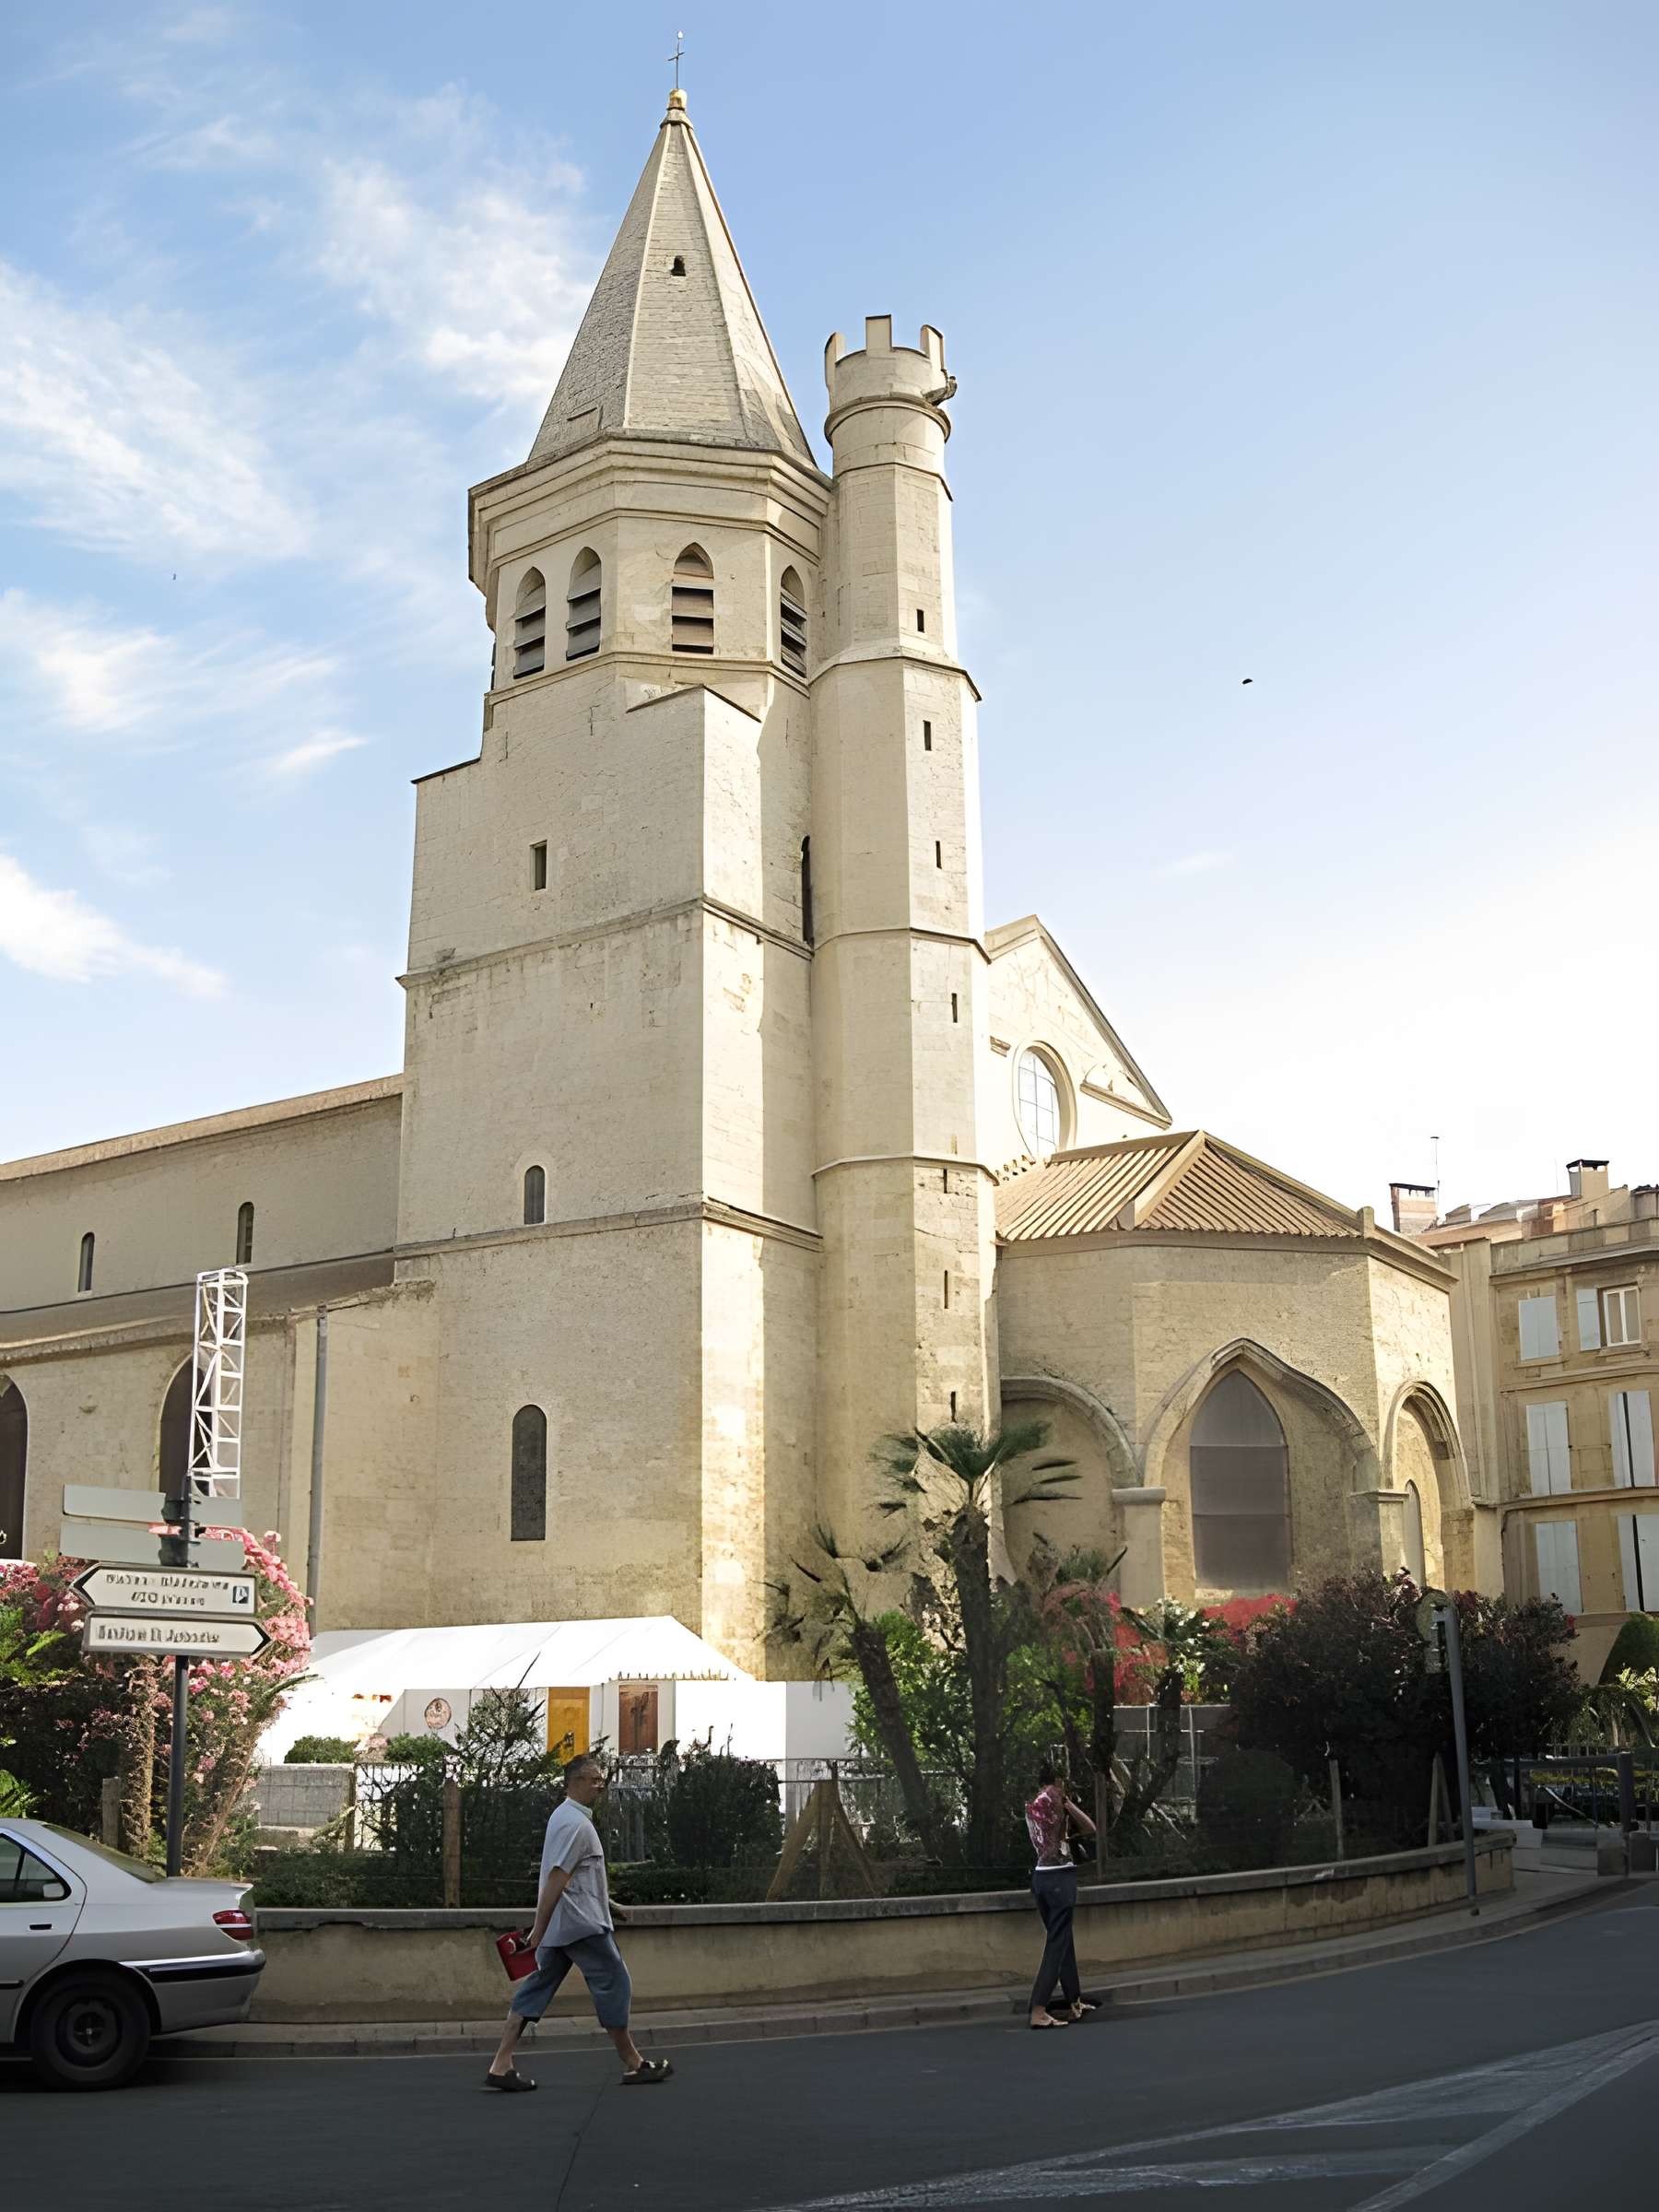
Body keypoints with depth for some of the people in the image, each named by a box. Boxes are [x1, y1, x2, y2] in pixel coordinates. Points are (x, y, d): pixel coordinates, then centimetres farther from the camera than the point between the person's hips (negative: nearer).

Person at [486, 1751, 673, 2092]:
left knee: (535, 1989, 7)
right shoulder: (577, 1824, -18)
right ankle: (633, 2065, 9)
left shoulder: (565, 1816, 15)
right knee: (613, 1986, 1)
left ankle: (501, 2066, 2)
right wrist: (539, 1929, -24)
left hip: (558, 1927, 10)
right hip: (583, 1925, -10)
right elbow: (556, 1879, -23)